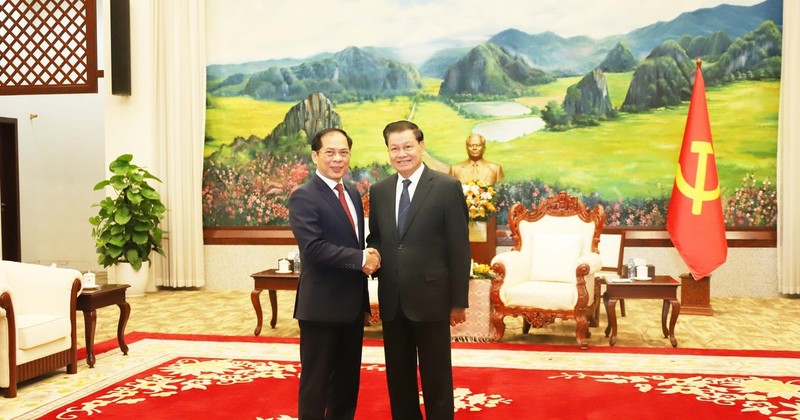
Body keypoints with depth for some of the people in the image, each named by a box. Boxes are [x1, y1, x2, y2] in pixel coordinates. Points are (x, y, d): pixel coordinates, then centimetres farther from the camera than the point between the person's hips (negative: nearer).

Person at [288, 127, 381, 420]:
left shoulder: (353, 194, 13)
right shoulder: (304, 196, -13)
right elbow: (313, 247, -23)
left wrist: (369, 258, -5)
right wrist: (360, 259, -19)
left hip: (353, 301, 8)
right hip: (322, 304, -8)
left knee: (349, 377, 18)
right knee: (317, 380, 4)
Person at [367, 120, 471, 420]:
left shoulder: (447, 187, -6)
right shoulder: (379, 191, 8)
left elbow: (459, 248, -7)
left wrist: (459, 300, -8)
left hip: (430, 297, -4)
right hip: (392, 300, 5)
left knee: (436, 378, 7)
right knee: (398, 377, 15)